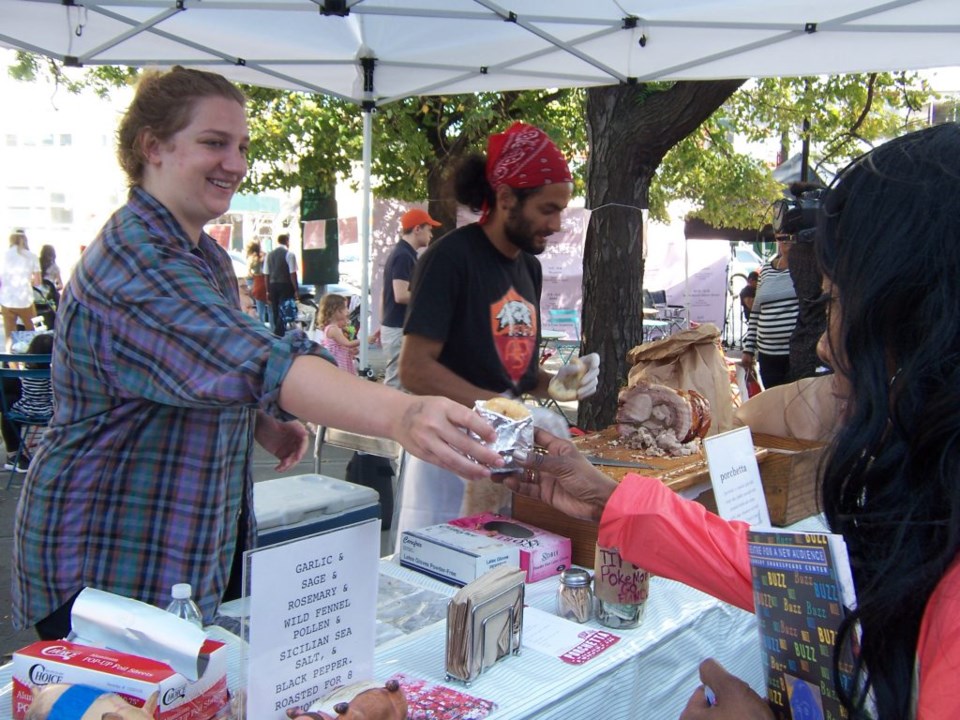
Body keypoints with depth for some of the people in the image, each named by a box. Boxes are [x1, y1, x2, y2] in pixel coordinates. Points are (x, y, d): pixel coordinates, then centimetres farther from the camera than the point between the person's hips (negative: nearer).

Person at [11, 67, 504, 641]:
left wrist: (266, 426, 3)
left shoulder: (207, 256, 8)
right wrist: (399, 415, -53)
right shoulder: (136, 260, -25)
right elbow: (255, 362, -41)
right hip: (110, 564, -9)